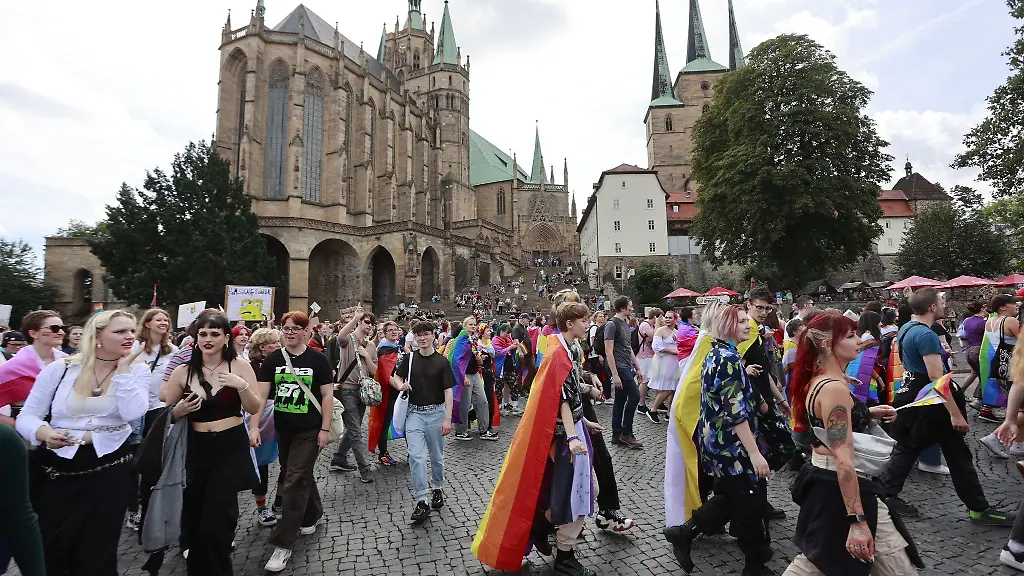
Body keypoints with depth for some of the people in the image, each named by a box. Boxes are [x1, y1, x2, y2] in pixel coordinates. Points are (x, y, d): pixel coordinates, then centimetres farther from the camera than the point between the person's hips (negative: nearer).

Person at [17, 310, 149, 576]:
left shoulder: (136, 371, -3)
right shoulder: (59, 369, -3)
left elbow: (132, 413, -18)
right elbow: (26, 417, -1)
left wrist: (123, 368, -16)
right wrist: (44, 433, -22)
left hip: (109, 470, 0)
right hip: (56, 470, 1)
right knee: (48, 551, 14)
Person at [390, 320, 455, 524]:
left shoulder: (441, 361, -5)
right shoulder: (409, 358, 1)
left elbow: (448, 391, -6)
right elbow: (396, 377, 14)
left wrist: (447, 418, -11)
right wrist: (401, 385, -9)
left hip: (436, 412, -1)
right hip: (414, 412, 1)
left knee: (436, 456, 13)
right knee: (416, 456, -8)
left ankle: (437, 488, 37)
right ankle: (421, 501, -1)